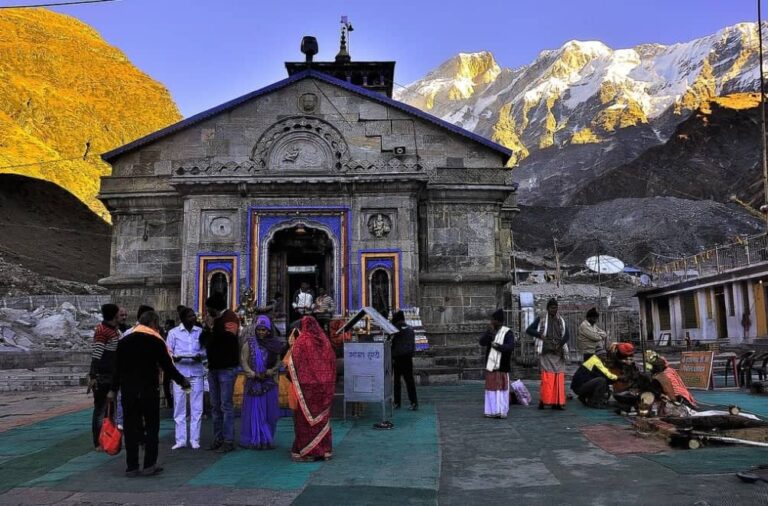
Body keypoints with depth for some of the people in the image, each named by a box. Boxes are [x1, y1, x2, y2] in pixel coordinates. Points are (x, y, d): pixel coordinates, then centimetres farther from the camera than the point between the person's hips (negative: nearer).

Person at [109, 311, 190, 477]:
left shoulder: (124, 341, 8)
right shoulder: (156, 342, -7)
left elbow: (117, 368, 10)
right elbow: (167, 366, -5)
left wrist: (114, 389, 19)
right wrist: (182, 381, 8)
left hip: (128, 390, 4)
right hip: (149, 390, -4)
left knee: (130, 428, 8)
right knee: (152, 427, 6)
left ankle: (131, 466, 11)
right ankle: (149, 465, 5)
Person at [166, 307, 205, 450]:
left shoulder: (200, 331, 5)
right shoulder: (173, 332, 1)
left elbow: (206, 349, 6)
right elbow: (168, 351, 1)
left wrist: (200, 355, -15)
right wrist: (174, 357, -20)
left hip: (196, 372, 1)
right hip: (179, 372, -1)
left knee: (196, 407, 3)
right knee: (179, 407, 5)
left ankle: (194, 439, 12)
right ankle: (180, 440, 14)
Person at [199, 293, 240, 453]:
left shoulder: (230, 317, -9)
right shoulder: (212, 318, 11)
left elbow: (228, 339, -24)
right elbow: (203, 341, 11)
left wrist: (213, 328, -19)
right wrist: (206, 327, -5)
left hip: (227, 368, -8)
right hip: (213, 367, 8)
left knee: (226, 405, -5)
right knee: (215, 406, 11)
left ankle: (228, 441, 0)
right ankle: (218, 438, 19)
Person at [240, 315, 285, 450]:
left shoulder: (274, 344, 6)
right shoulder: (250, 342, 1)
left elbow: (278, 363, 5)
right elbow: (243, 360, -2)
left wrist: (268, 373, -11)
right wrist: (254, 374, -12)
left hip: (269, 382, 2)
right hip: (253, 383, -2)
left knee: (269, 412, 3)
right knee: (254, 411, 1)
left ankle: (267, 440, 13)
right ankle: (254, 440, 9)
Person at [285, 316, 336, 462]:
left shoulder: (302, 341, -9)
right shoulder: (324, 340, 5)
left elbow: (293, 363, -8)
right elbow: (333, 361, 8)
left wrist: (292, 379, 8)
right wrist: (329, 386, 14)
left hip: (306, 385, -4)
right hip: (324, 385, 4)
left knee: (306, 417, 4)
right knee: (322, 417, 12)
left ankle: (306, 451, 6)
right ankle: (325, 449, 16)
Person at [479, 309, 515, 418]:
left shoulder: (508, 333, -5)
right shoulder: (490, 331, 10)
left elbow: (510, 347, -17)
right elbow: (482, 342, -4)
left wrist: (497, 346, -19)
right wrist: (490, 332, -15)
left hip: (502, 366, -4)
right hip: (490, 364, 4)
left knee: (502, 388, -1)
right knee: (491, 387, 7)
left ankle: (502, 411, 6)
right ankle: (492, 411, 13)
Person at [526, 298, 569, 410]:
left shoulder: (561, 320, 17)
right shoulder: (540, 319, 7)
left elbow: (566, 335, 10)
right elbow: (528, 330, 4)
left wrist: (559, 345, -6)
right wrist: (540, 335, -10)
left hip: (558, 353, 4)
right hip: (546, 352, -3)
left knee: (559, 378, 0)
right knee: (547, 378, -11)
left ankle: (557, 402, 6)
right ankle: (543, 401, -7)